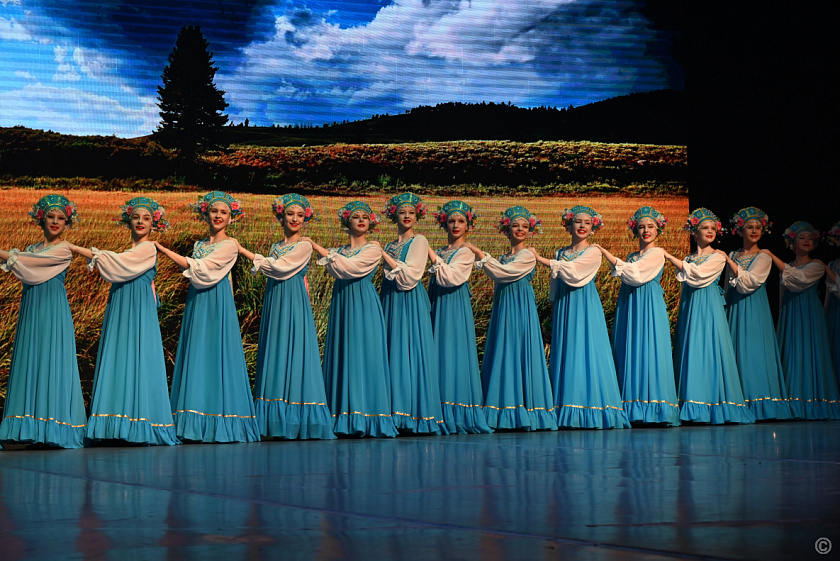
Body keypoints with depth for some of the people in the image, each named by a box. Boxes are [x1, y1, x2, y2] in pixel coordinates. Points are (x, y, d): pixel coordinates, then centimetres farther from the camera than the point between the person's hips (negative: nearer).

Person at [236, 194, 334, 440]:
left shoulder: (304, 247, -3)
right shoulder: (275, 247, 16)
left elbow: (279, 267, -14)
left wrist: (246, 252, -12)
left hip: (294, 306, -6)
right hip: (274, 305, 6)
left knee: (293, 354, -9)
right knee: (275, 356, 2)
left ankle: (295, 422, -8)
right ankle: (276, 422, 3)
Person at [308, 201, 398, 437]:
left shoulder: (373, 249, 1)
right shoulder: (340, 250, 18)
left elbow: (349, 267, -13)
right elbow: (335, 269, 0)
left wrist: (318, 247, -13)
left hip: (363, 307, -5)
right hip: (342, 306, 5)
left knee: (362, 354, -9)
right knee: (341, 356, 0)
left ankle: (365, 416, -7)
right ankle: (344, 420, 0)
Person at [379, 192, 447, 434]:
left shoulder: (419, 241, 1)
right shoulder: (390, 245, 17)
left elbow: (409, 274, -11)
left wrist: (384, 255, -10)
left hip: (411, 304, -6)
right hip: (390, 302, 6)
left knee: (410, 351, -10)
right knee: (392, 352, 0)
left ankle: (415, 412, -8)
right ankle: (397, 414, 1)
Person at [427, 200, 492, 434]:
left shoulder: (466, 253, -3)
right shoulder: (441, 252, 17)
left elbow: (450, 277, -17)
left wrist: (432, 256, -14)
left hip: (456, 309, -6)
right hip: (438, 307, 6)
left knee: (453, 354, -9)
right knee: (438, 352, 2)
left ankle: (457, 416, -8)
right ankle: (441, 415, 2)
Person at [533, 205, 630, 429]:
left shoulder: (593, 253, -1)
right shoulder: (561, 253, 15)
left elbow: (571, 271, -15)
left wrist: (540, 259, -14)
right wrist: (555, 311, 13)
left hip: (585, 308, -5)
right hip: (564, 308, 5)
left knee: (585, 351, -9)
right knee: (564, 353, 0)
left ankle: (589, 411, -7)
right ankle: (566, 413, 1)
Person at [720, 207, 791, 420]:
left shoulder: (764, 257, 1)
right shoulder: (733, 256, 13)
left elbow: (749, 281, -13)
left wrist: (730, 263, -14)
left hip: (754, 309, -4)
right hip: (734, 309, 4)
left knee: (753, 352, -10)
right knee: (735, 352, -1)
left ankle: (757, 406, -8)